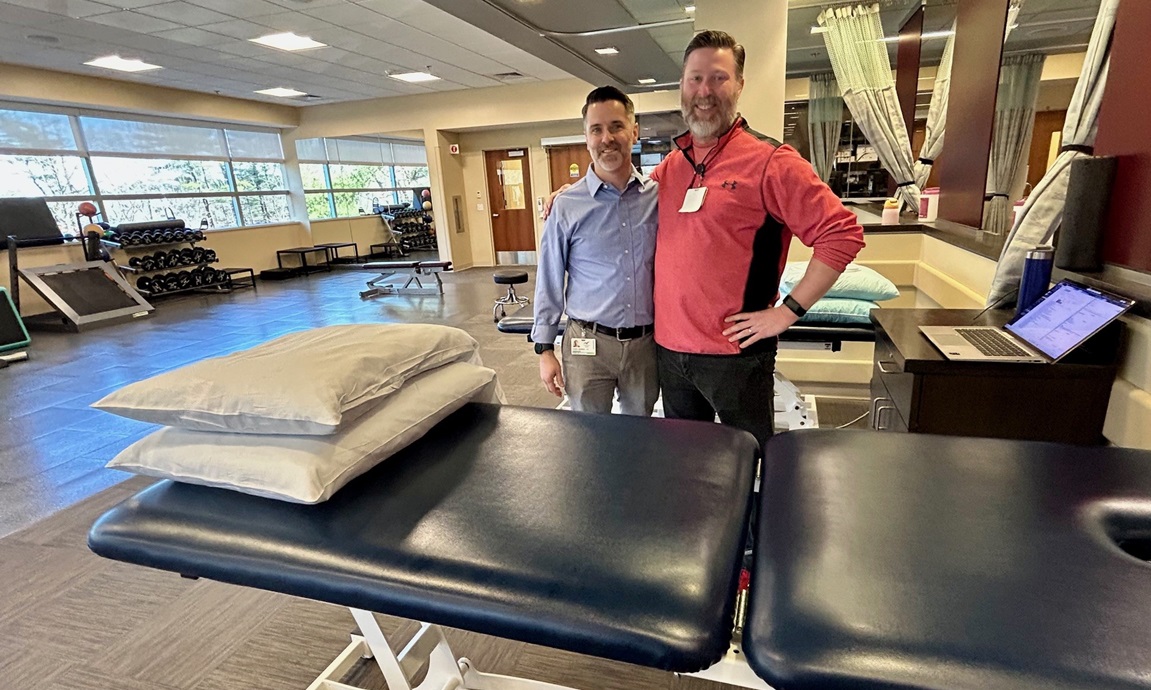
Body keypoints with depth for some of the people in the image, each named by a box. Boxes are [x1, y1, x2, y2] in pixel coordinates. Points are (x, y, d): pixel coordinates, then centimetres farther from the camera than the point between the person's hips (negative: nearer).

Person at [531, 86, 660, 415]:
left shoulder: (659, 196, 0)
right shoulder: (566, 206, -5)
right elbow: (549, 281, 0)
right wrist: (544, 348, -1)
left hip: (646, 342, 2)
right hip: (587, 344, -2)